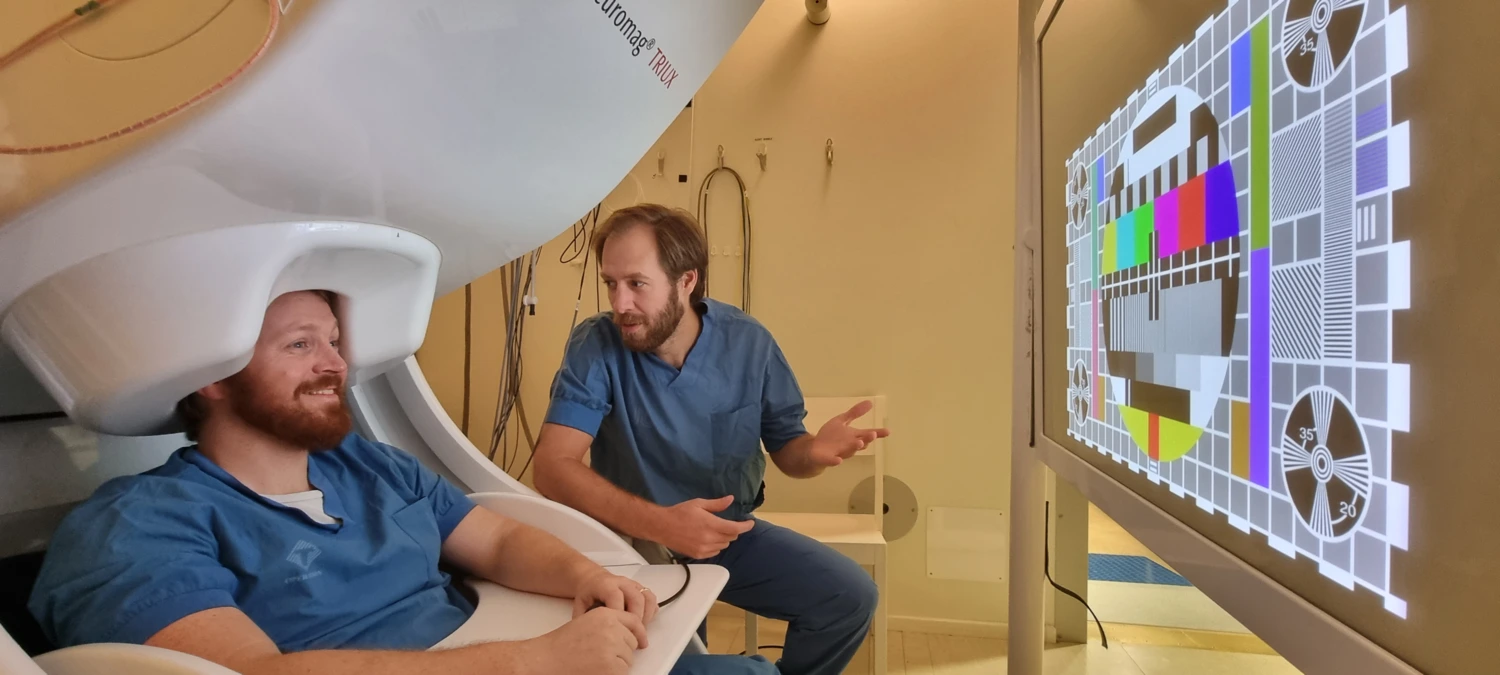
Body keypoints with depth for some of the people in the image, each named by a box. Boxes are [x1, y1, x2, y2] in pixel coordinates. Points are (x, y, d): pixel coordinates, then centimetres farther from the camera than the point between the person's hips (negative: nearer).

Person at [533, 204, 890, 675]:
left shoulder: (748, 343, -10)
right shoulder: (595, 346, -17)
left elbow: (784, 446, 0)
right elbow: (552, 467, -25)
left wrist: (814, 450, -26)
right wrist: (658, 523, -39)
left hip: (733, 532, 3)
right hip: (637, 540, -2)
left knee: (851, 597, -10)